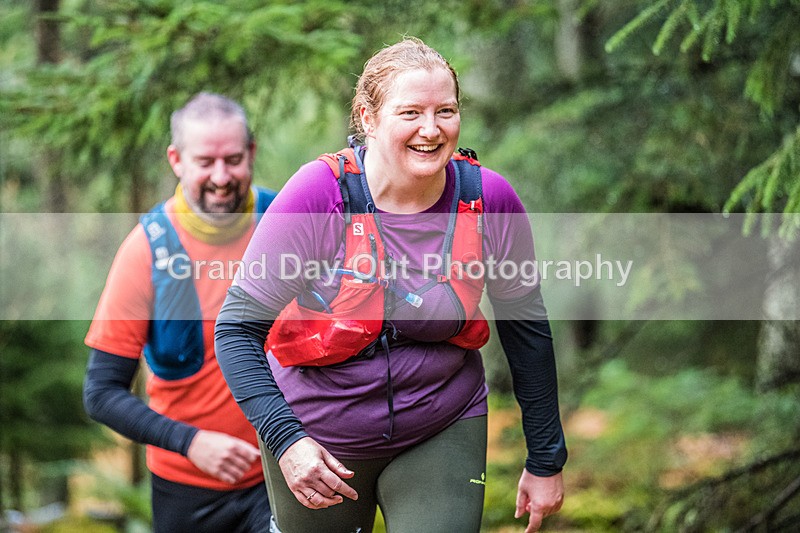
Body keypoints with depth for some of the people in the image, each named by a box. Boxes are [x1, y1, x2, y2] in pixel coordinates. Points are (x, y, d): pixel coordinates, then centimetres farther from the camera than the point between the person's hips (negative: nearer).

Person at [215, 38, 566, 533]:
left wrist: (546, 461, 5)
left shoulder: (490, 200, -13)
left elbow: (527, 327, 1)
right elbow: (238, 328, -16)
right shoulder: (319, 195, -20)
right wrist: (285, 440, -29)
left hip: (444, 432, 1)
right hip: (318, 441, -1)